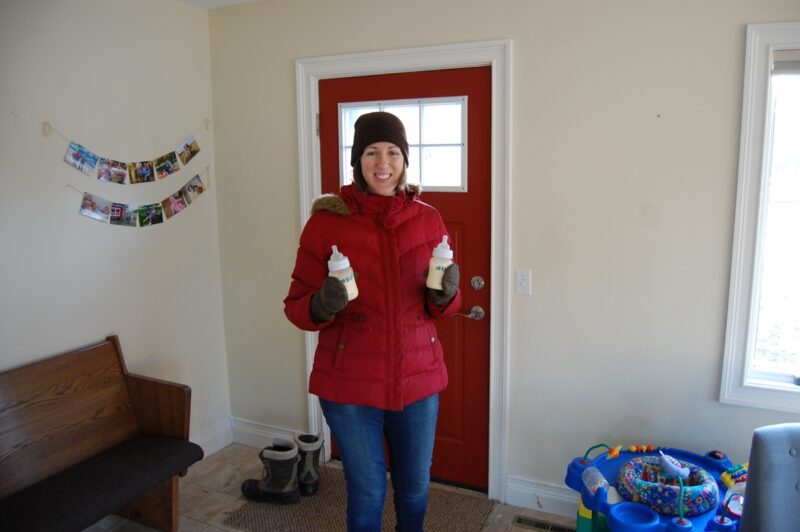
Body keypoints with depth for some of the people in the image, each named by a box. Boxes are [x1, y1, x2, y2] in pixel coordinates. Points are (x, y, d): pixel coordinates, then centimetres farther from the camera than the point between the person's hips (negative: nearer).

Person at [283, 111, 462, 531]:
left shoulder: (428, 220, -2)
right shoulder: (325, 221, -10)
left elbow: (441, 308, 6)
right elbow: (295, 306, -5)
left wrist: (444, 296, -16)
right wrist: (321, 306, -27)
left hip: (418, 377, 3)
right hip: (350, 383, -2)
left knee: (414, 488, 20)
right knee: (367, 493, 13)